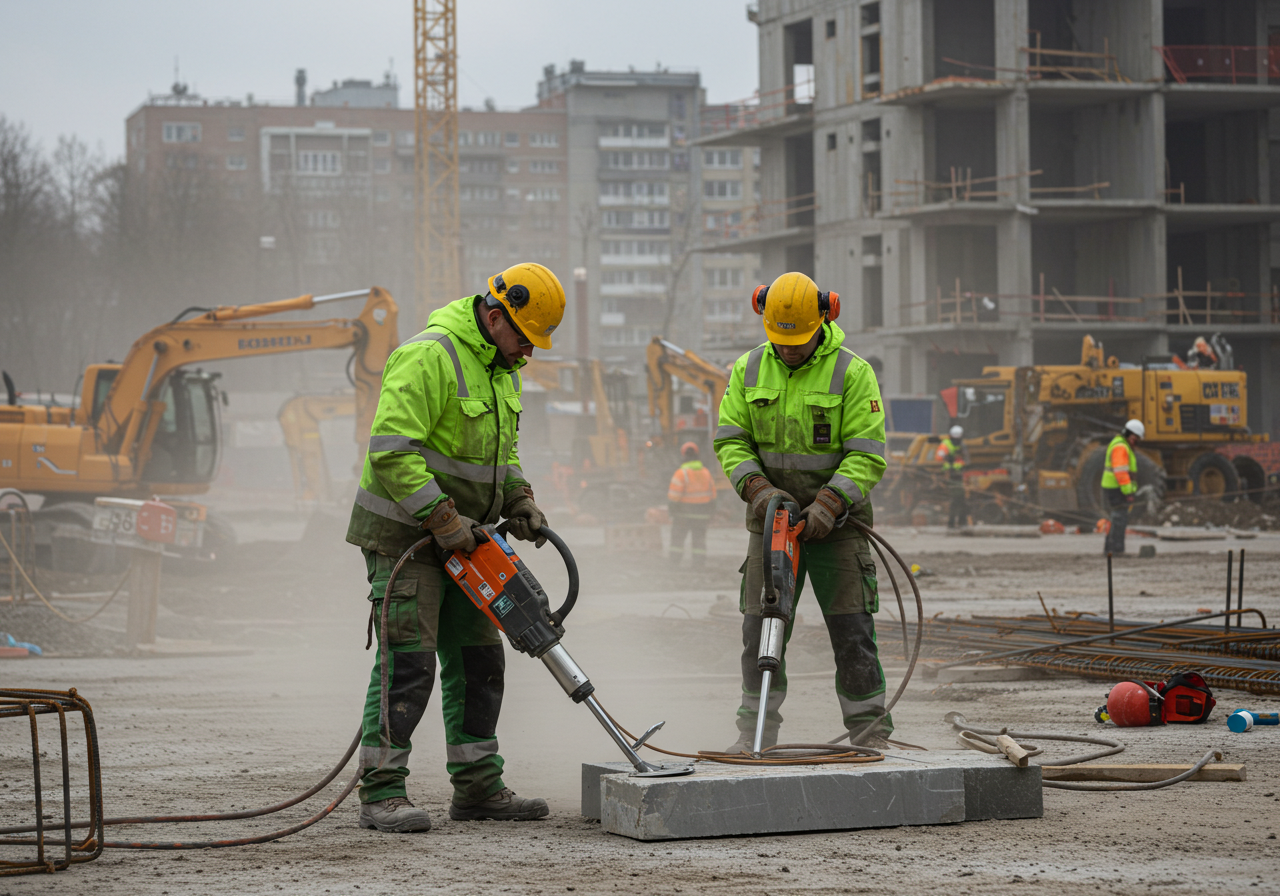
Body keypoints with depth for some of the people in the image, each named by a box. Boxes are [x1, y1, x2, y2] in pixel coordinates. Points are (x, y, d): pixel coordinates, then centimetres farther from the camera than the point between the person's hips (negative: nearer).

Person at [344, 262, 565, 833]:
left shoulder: (502, 368, 12)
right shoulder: (430, 357, -20)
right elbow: (391, 453, -26)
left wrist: (519, 502, 5)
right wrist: (443, 521, -26)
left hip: (458, 537, 9)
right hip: (404, 534, -9)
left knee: (478, 658, 10)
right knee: (409, 660, -12)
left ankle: (478, 787, 16)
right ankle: (381, 795, -10)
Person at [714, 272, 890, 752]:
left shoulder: (851, 372, -8)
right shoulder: (749, 370, 4)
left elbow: (867, 455, -10)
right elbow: (730, 439, 4)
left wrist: (829, 505, -21)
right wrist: (758, 489, -13)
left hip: (835, 520, -3)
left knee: (851, 630, -4)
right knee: (760, 627, 1)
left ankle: (871, 735, 1)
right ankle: (755, 735, 8)